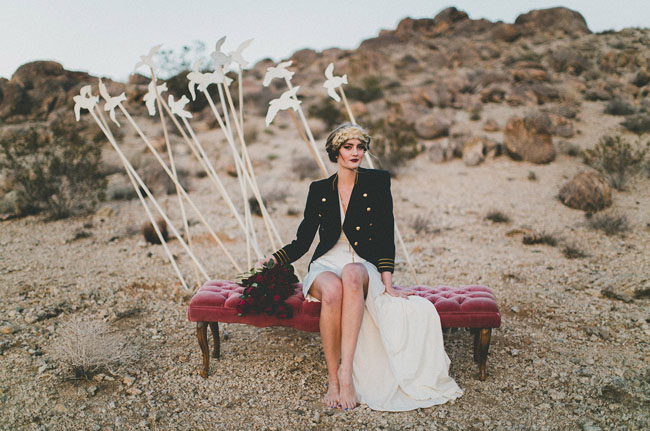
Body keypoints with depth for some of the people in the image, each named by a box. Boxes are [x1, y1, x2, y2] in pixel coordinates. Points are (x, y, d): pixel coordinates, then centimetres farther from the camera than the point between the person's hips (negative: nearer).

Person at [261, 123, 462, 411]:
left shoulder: (377, 182, 3)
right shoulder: (319, 190, 9)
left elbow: (386, 235, -1)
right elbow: (302, 240, 11)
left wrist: (387, 283, -10)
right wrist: (274, 259, -5)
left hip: (363, 266, -1)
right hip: (326, 266, 1)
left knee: (352, 273, -38)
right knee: (333, 290, -36)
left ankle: (347, 372, -38)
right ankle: (332, 379, -24)